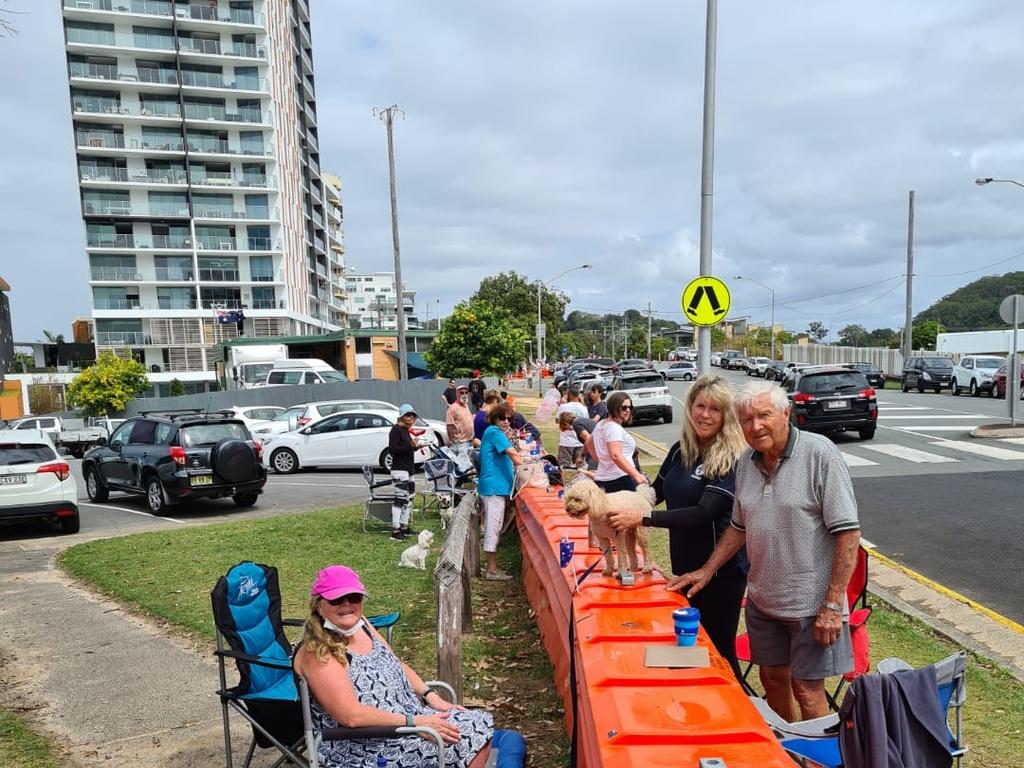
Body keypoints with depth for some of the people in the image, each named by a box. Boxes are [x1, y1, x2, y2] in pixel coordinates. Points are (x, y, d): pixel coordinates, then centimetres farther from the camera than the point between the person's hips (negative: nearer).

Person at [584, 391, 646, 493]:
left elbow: (589, 444, 31)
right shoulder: (614, 428, -14)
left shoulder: (601, 424, 15)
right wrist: (636, 474, -30)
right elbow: (616, 455, -26)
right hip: (620, 479, -10)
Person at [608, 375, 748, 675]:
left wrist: (642, 518, -28)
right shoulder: (680, 450, 2)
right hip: (685, 564, 7)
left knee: (719, 650, 8)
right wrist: (617, 504, 0)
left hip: (721, 571, -7)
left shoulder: (731, 459, -19)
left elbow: (704, 513, -27)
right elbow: (656, 492, 15)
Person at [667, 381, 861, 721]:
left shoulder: (820, 454, -15)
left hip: (810, 602, -6)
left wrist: (833, 604, -18)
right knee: (773, 679, 18)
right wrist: (706, 571, 11)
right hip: (762, 600, 6)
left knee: (806, 689, 7)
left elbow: (848, 533, -16)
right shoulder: (746, 462, 3)